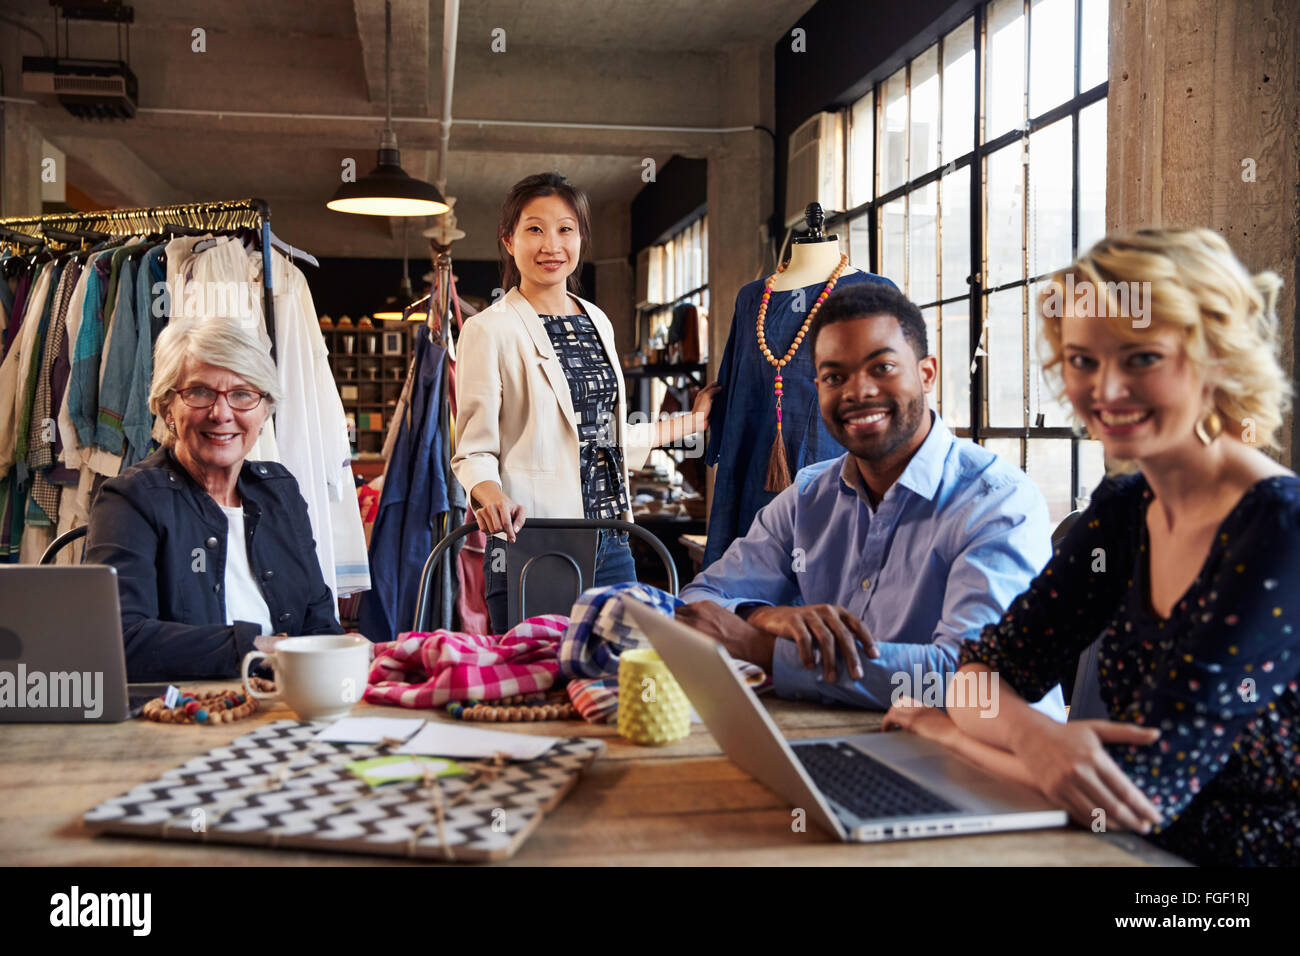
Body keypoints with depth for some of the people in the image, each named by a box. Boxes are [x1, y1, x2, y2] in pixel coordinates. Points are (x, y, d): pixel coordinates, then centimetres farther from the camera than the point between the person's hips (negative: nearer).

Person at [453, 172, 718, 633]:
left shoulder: (597, 322, 14)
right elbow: (473, 450, -6)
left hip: (610, 543, 6)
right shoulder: (490, 330, -4)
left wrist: (695, 420, 28)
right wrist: (493, 496, -27)